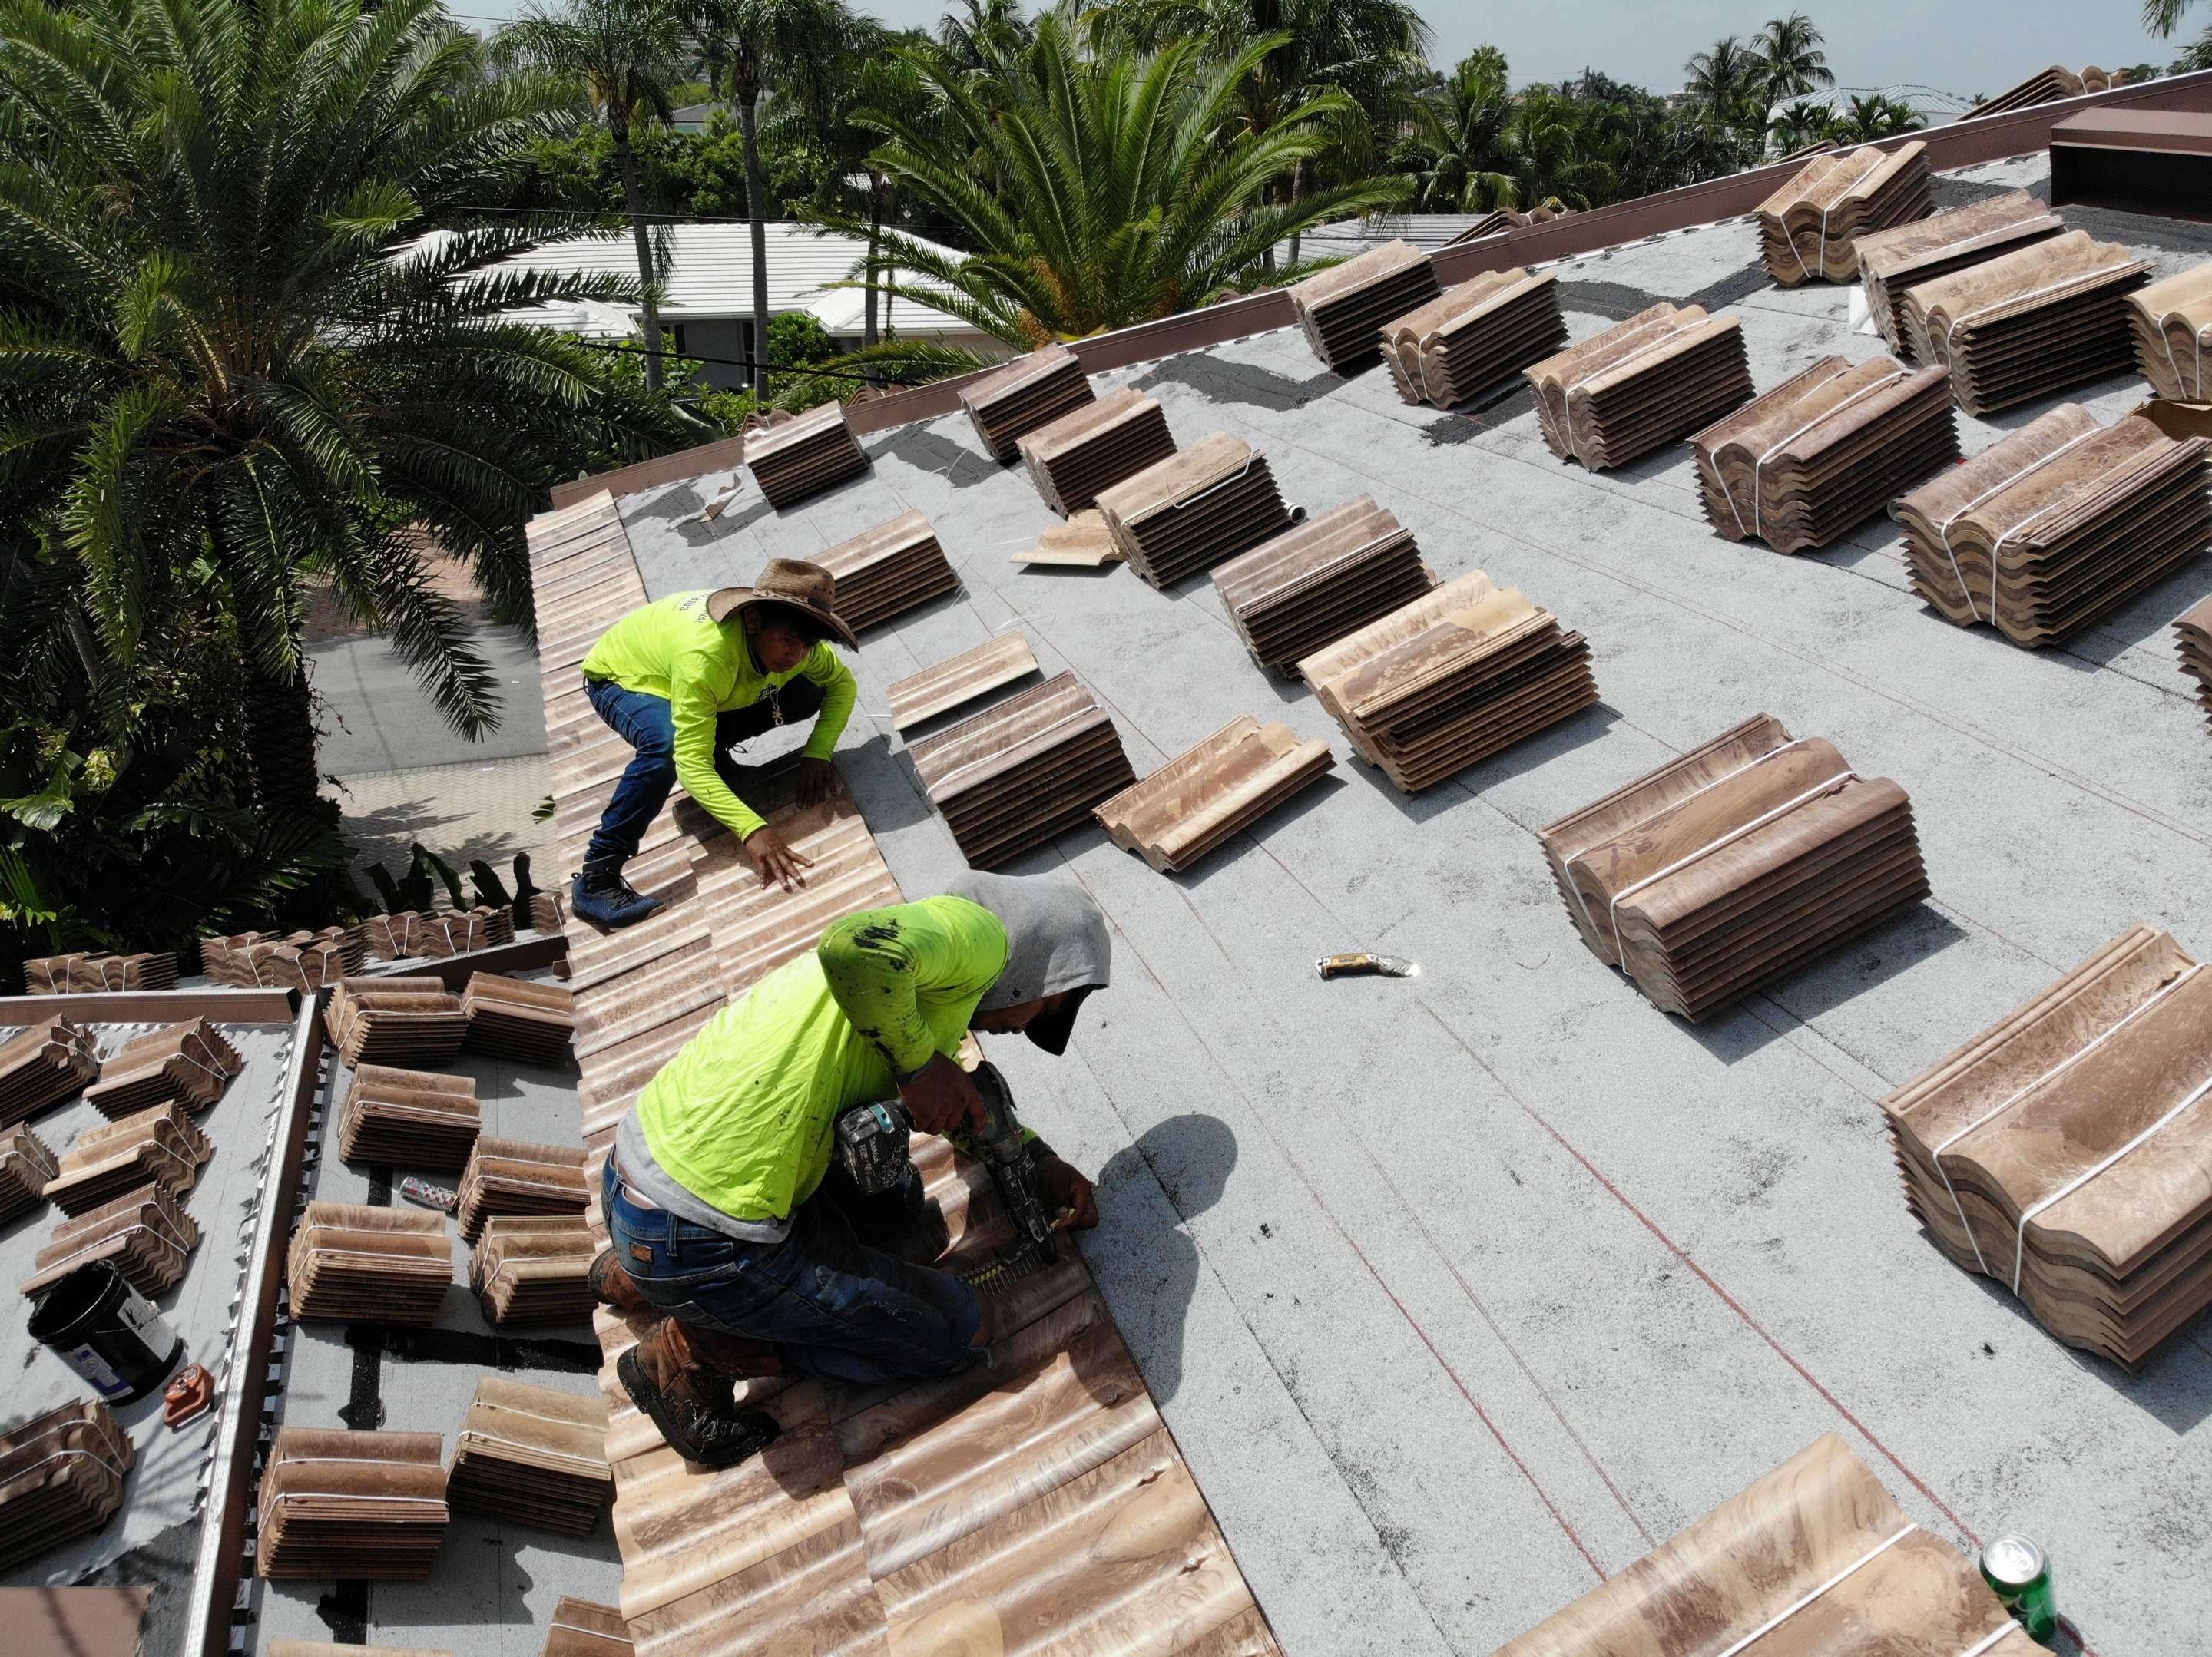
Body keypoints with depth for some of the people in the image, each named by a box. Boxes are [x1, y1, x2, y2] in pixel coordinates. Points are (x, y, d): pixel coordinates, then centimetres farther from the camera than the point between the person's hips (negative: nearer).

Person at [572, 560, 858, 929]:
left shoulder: (795, 639, -26)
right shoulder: (706, 653, -44)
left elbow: (843, 682, -7)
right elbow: (691, 763, -47)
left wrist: (818, 753, -25)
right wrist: (753, 829, -59)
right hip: (619, 677, -6)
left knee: (806, 695, -12)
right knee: (666, 746, -39)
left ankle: (716, 744, 12)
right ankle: (596, 878, -27)